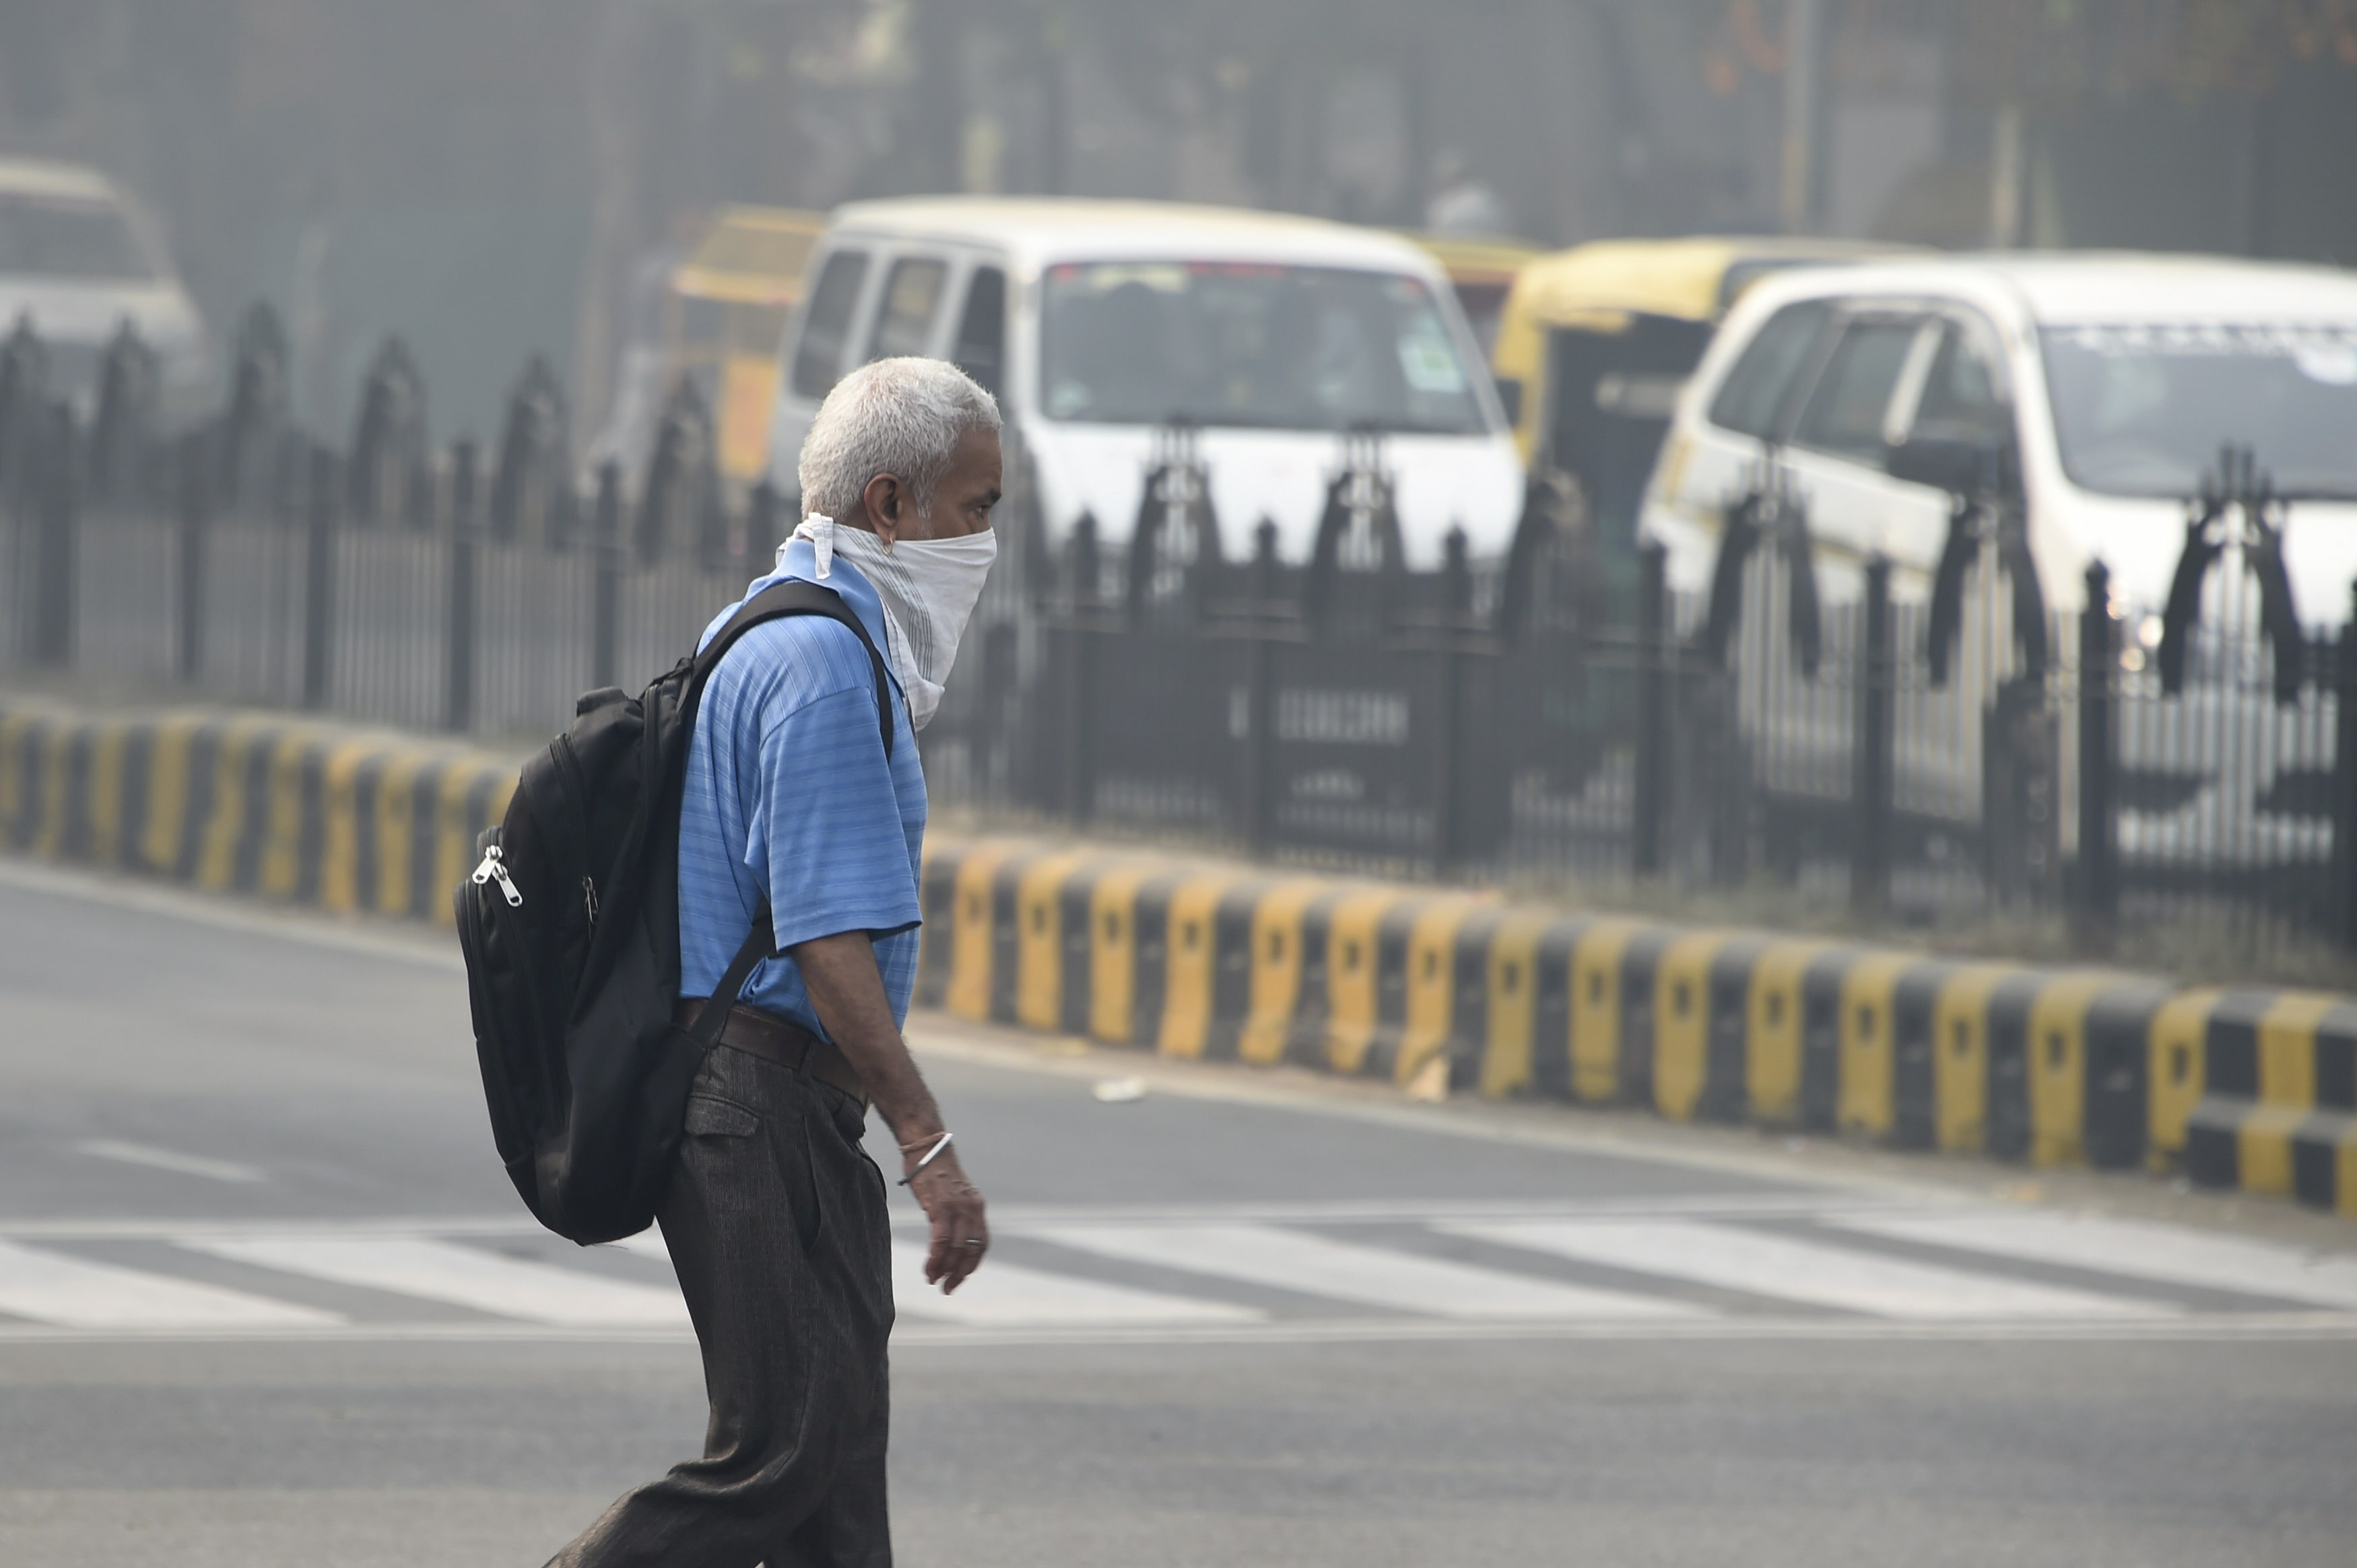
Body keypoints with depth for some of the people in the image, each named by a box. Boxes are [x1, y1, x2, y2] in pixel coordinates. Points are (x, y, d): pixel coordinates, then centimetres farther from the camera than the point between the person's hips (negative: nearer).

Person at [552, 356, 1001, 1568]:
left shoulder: (766, 634, 18)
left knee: (836, 1448, 9)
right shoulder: (825, 663, -16)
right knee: (786, 1448, -12)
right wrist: (927, 1145, -21)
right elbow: (830, 941, -22)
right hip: (760, 1097, -11)